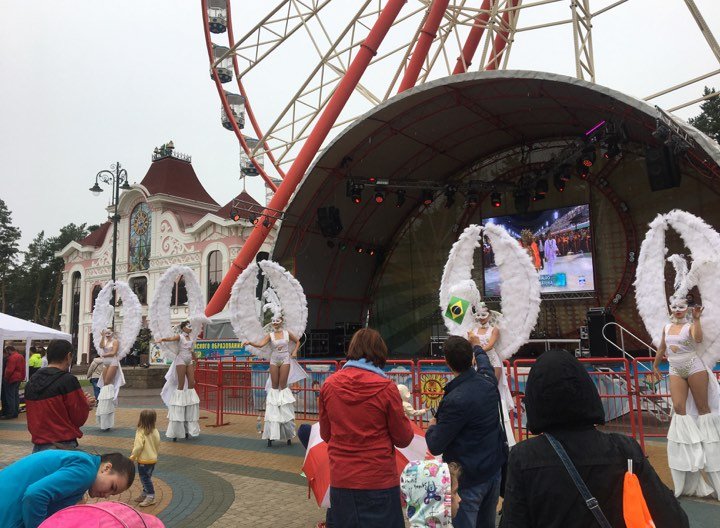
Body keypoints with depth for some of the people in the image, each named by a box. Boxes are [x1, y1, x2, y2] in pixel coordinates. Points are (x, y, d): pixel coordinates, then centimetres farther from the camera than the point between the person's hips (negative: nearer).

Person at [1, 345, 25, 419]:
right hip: (18, 379, 9)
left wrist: (6, 378, -11)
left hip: (12, 379, -9)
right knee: (16, 395, 14)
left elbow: (9, 370, -23)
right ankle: (15, 412, 19)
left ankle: (10, 414, -2)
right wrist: (22, 377, 17)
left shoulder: (12, 358, -18)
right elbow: (23, 369, 17)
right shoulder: (21, 356, 13)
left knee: (10, 396, -4)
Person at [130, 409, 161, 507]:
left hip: (144, 460, -7)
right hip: (153, 459, 7)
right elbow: (158, 445, 6)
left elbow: (138, 447, -24)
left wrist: (132, 457, -9)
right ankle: (145, 494, 33)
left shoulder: (141, 432, -21)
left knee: (145, 478, 3)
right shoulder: (155, 431, -1)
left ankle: (151, 497, 7)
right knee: (147, 477, 20)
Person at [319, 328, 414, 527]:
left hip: (340, 481, 3)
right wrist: (404, 418, 14)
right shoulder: (386, 387, -13)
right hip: (379, 481, -3)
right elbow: (403, 439, -5)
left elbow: (326, 434, 7)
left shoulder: (328, 385, -4)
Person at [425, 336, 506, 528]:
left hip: (468, 478, -8)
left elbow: (435, 447, -20)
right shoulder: (488, 381, -6)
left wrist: (432, 427, 0)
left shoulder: (455, 400, -28)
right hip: (494, 469, 8)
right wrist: (477, 348, 41)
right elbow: (483, 360, 21)